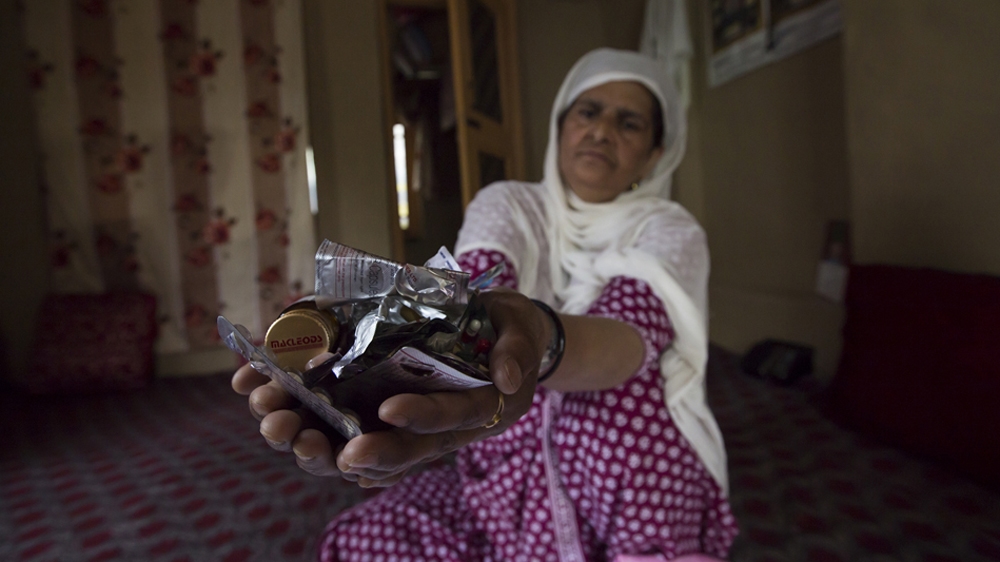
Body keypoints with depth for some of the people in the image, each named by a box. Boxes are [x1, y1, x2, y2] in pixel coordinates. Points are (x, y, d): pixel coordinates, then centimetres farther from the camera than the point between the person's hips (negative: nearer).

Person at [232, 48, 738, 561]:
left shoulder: (671, 231, -7)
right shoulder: (507, 205, 0)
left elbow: (632, 330, -30)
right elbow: (475, 291, -22)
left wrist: (540, 341, -52)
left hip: (641, 492, 0)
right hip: (513, 478, 1)